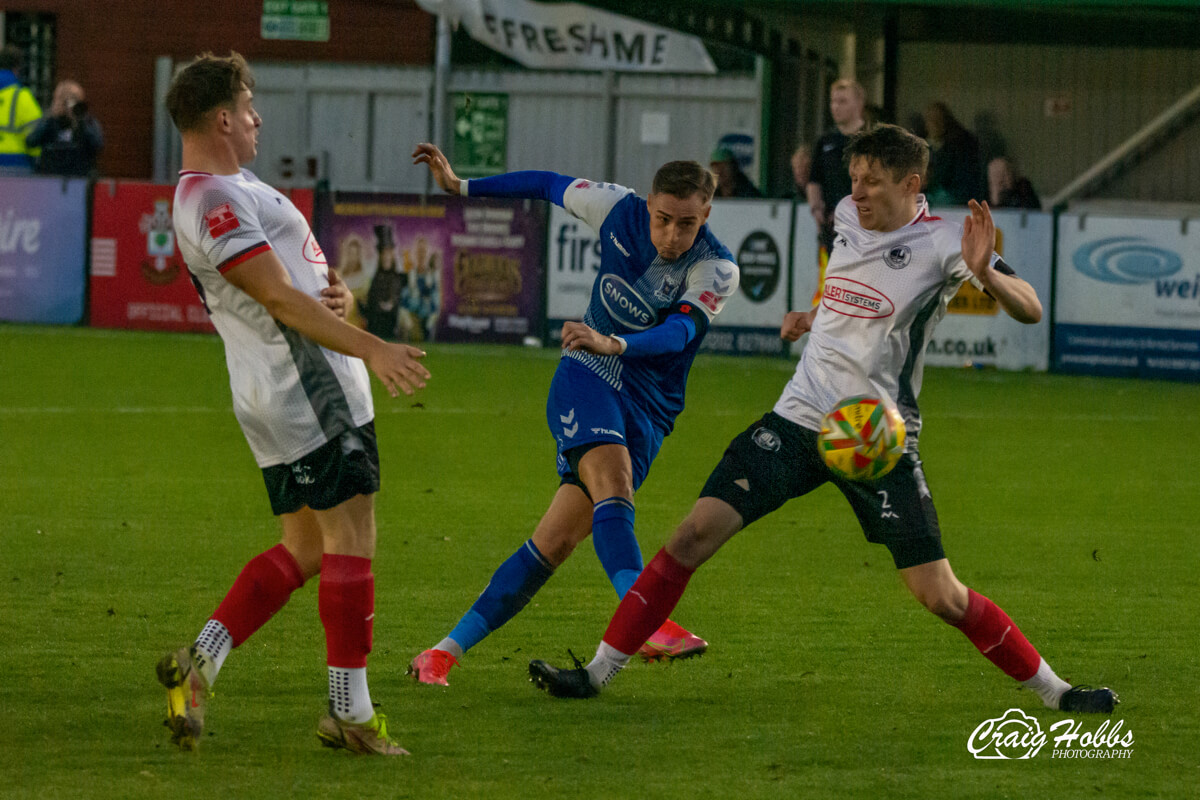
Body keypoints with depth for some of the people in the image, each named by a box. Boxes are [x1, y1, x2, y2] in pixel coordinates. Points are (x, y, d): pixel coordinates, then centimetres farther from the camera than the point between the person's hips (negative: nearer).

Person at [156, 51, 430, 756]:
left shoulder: (235, 187, 20)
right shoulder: (214, 200, -14)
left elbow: (300, 283, 25)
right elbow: (280, 299, -21)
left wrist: (338, 293, 2)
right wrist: (371, 349, -24)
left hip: (283, 396, 11)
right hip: (309, 389, -11)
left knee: (304, 549, 12)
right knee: (352, 539, -8)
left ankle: (198, 663, 6)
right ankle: (350, 712, -7)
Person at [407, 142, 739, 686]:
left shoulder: (716, 270, -15)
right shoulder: (618, 209, -7)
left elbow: (678, 333, -32)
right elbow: (548, 186, 11)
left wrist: (613, 344, -50)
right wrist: (459, 186, 17)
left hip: (647, 412, 0)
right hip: (586, 378, 0)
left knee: (556, 543, -5)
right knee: (612, 481, -31)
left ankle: (446, 651, 3)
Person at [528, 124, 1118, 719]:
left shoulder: (941, 244, -11)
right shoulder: (849, 216, 7)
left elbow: (1030, 311, -17)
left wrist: (984, 273, -33)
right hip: (800, 419, 4)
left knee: (941, 597, -8)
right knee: (697, 532, -8)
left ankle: (1050, 688, 11)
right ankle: (600, 670, -2)